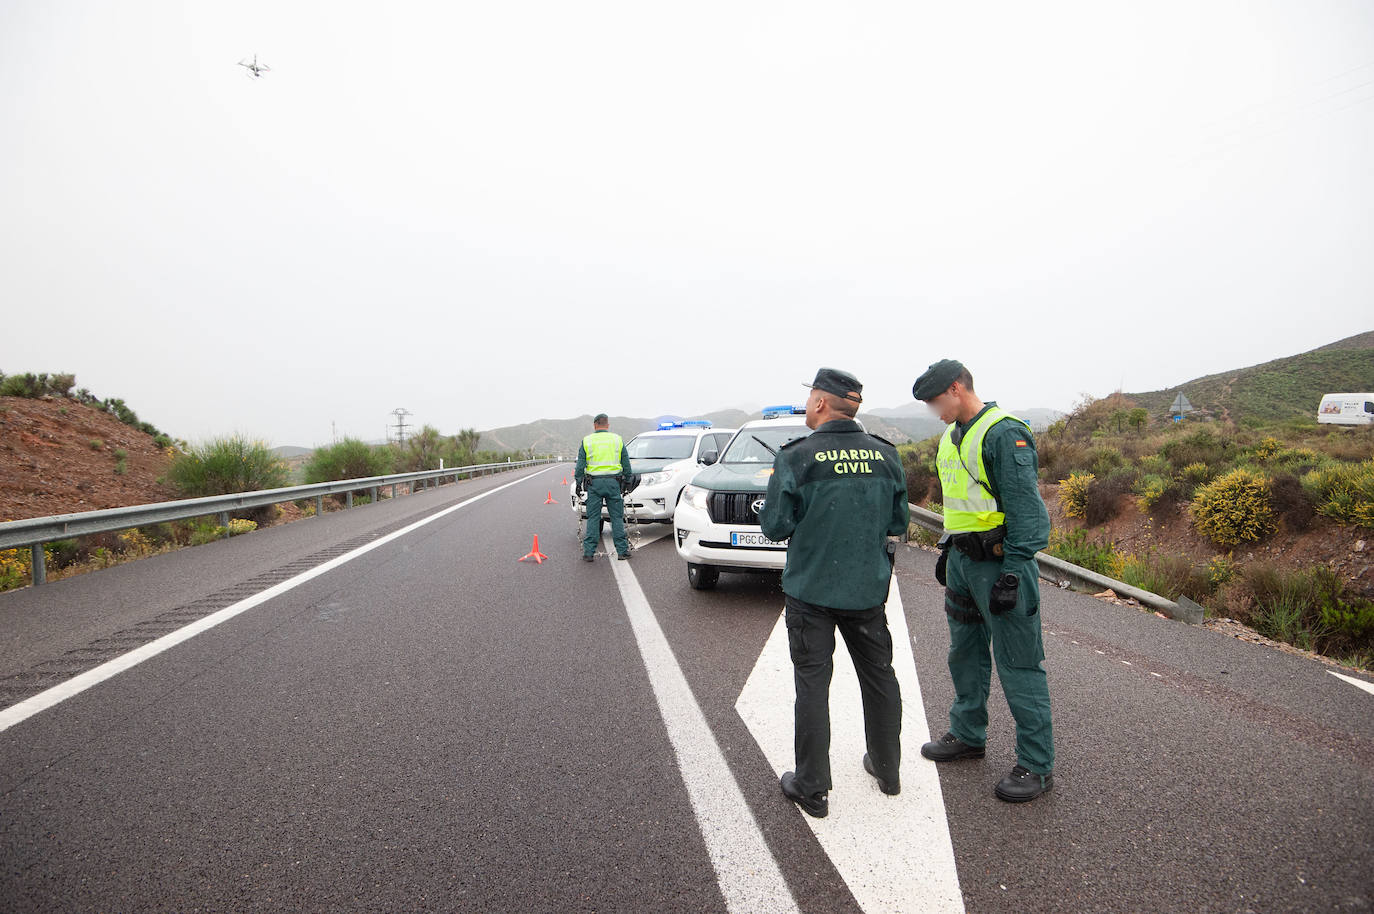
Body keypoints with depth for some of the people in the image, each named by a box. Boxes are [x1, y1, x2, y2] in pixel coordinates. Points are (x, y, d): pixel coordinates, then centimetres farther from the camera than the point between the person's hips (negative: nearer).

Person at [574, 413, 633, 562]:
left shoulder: (587, 441, 4)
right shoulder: (618, 440, 7)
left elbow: (580, 465, 3)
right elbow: (626, 464, 9)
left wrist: (578, 482, 10)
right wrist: (626, 482, 16)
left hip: (594, 483, 0)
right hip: (613, 482, 0)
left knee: (593, 518, 4)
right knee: (617, 517, 5)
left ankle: (588, 552, 4)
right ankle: (622, 550, 6)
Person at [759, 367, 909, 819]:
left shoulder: (796, 457, -16)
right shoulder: (885, 455, -2)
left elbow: (775, 526, -11)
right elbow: (898, 522, 5)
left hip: (811, 589, -4)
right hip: (868, 589, 4)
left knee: (812, 684, 6)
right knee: (879, 676, 19)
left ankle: (812, 788, 15)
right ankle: (886, 768, 34)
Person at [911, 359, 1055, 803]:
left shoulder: (1004, 433, -16)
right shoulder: (952, 436, 13)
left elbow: (1025, 507, -19)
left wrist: (1013, 572, -21)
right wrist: (947, 550, 23)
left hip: (999, 561, -9)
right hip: (962, 559, 9)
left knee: (1018, 663, -2)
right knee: (965, 652, 18)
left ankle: (1037, 764, 9)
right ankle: (968, 735, 34)